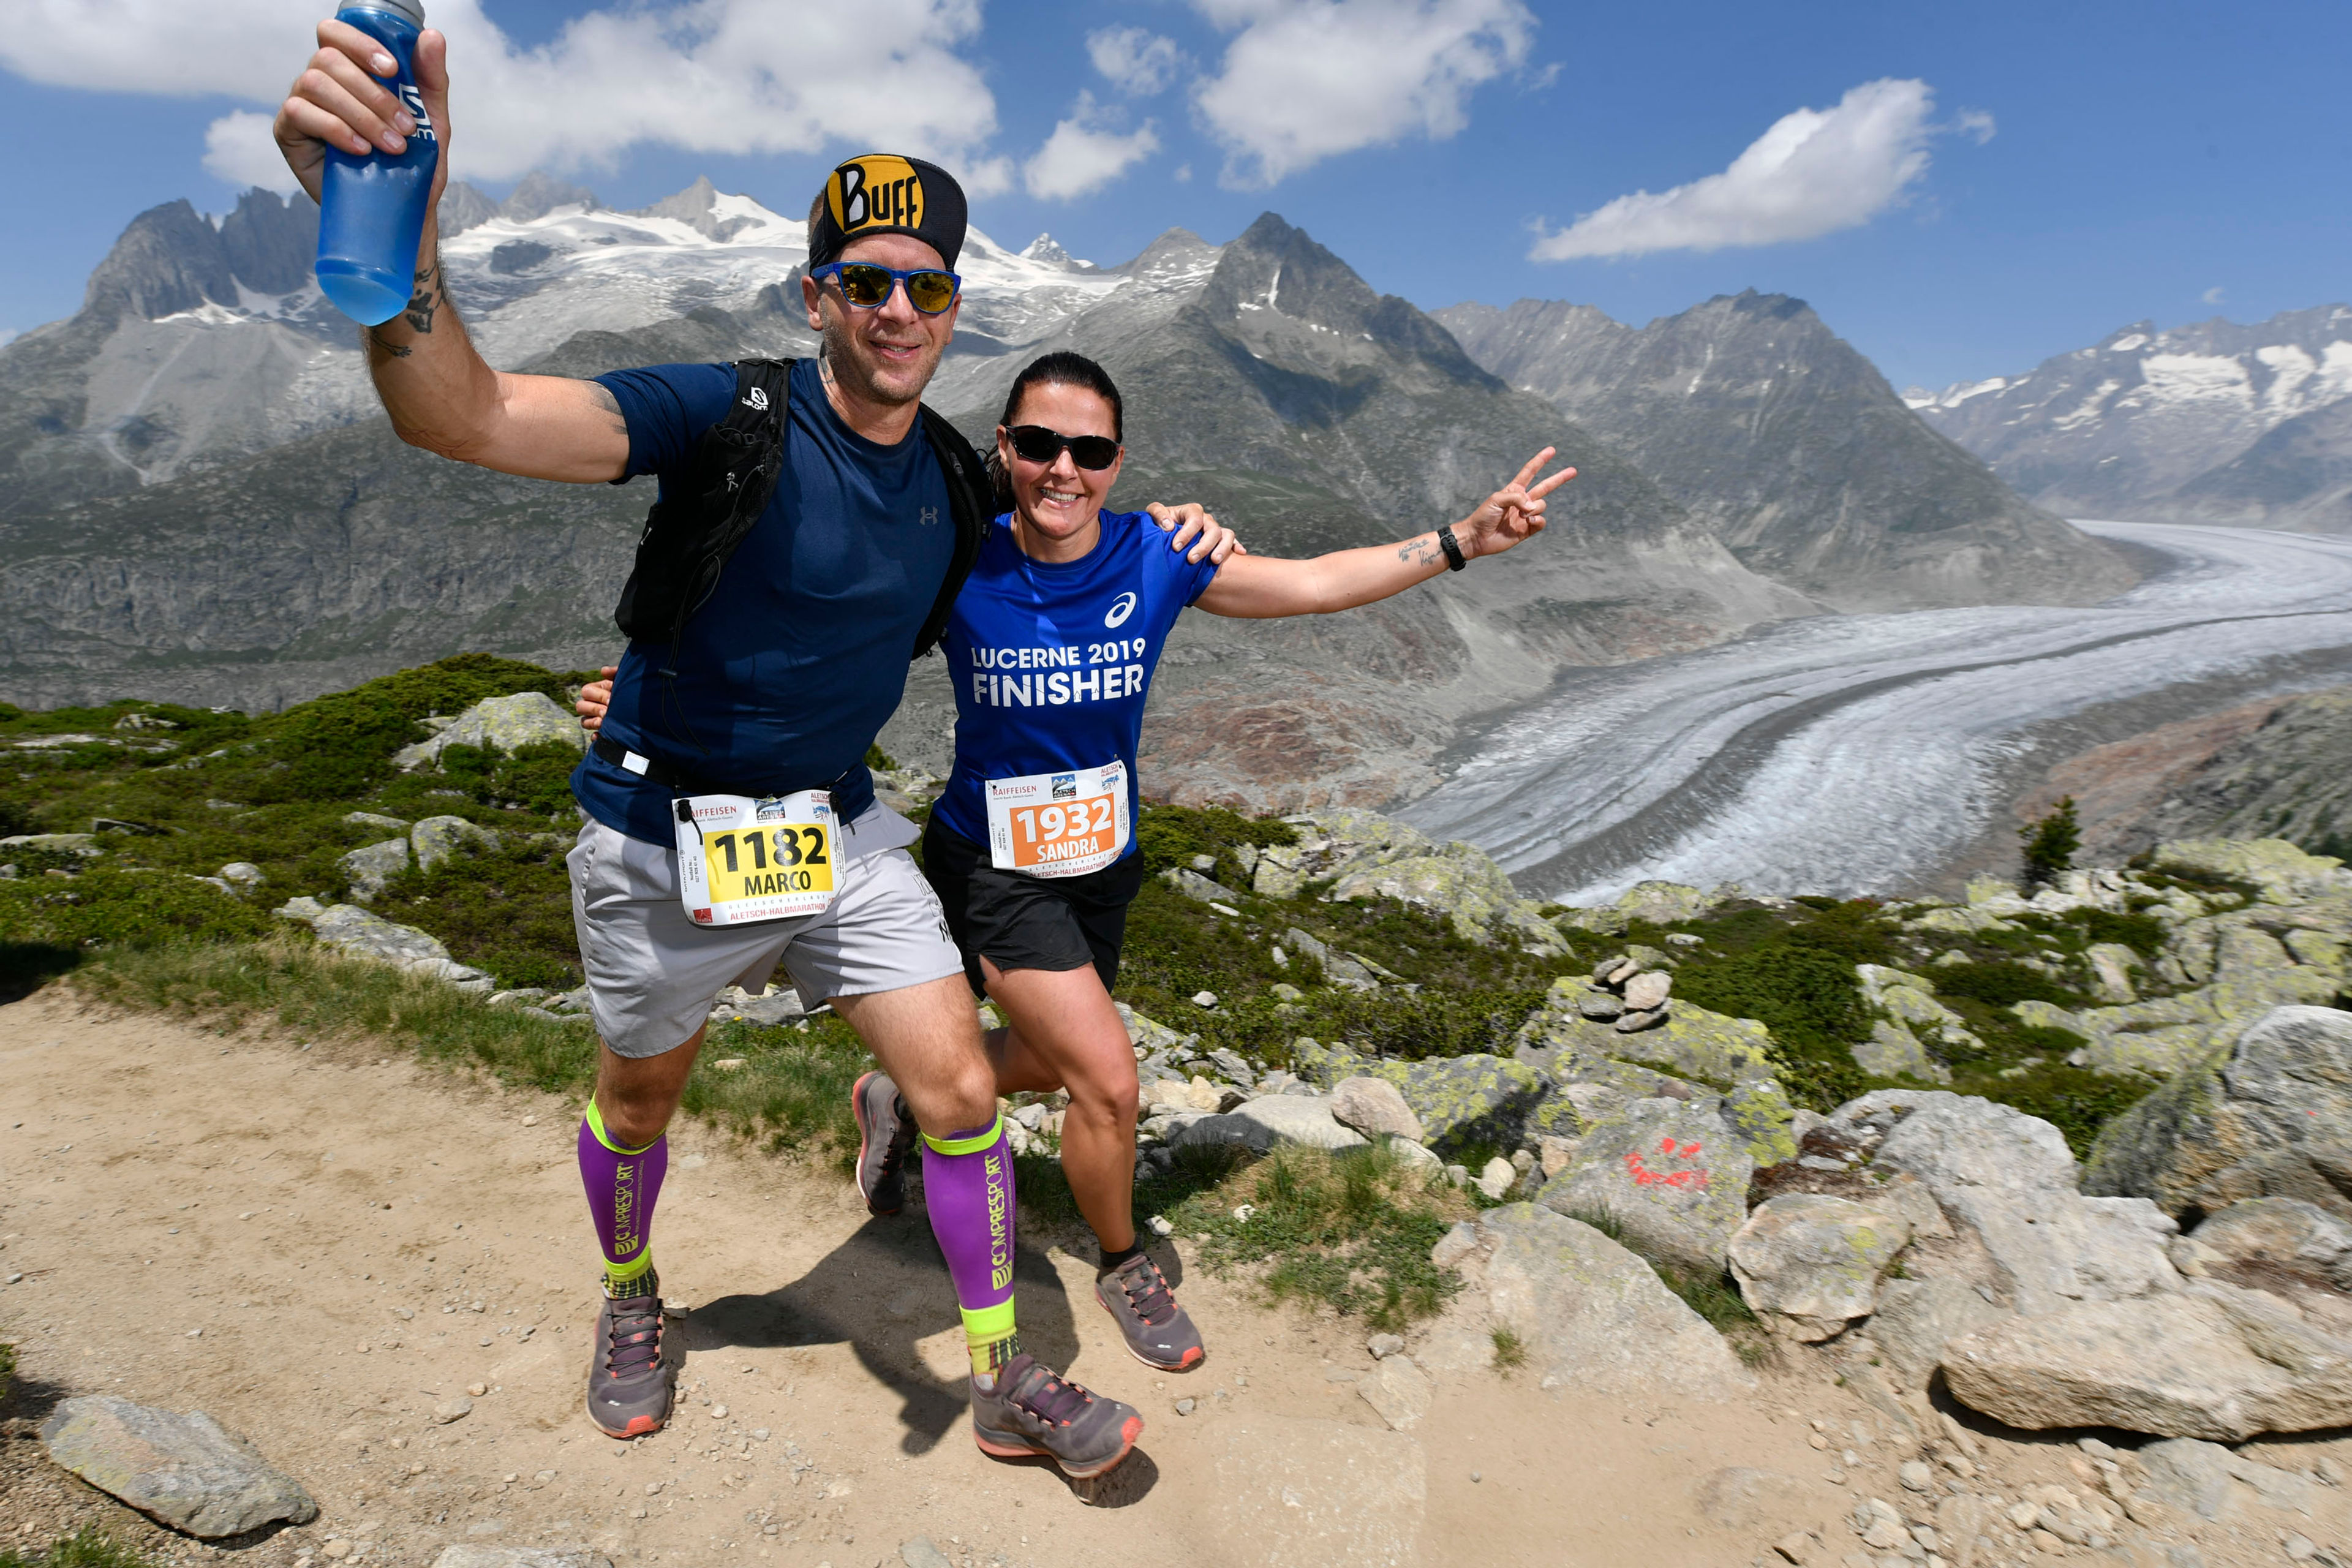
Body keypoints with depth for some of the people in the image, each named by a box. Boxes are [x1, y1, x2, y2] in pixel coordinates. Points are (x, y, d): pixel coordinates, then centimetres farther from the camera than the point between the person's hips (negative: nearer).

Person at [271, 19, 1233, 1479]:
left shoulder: (960, 478, -1)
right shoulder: (730, 414, -19)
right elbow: (464, 416, -34)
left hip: (841, 831, 4)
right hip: (663, 833, -3)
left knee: (962, 1095, -1)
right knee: (639, 1106, 18)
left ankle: (1009, 1386, 20)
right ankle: (630, 1303, 51)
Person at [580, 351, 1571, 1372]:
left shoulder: (1156, 558, -11)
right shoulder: (959, 567, -17)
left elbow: (1318, 583, -5)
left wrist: (1462, 540, -9)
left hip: (1103, 860, 5)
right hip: (993, 866, -4)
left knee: (1044, 1061, 22)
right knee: (1109, 1082, -8)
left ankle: (898, 1101, 53)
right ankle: (1125, 1270, 23)